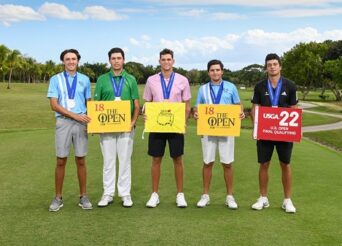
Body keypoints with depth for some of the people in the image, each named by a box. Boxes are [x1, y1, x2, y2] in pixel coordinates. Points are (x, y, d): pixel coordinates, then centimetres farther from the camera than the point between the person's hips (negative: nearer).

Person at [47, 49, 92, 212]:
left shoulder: (84, 80, 9)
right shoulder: (56, 79, 3)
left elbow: (89, 102, 14)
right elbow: (54, 105, -5)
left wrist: (92, 120, -2)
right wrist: (75, 115, -13)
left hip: (81, 123, 1)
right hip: (63, 122, -1)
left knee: (81, 160, 4)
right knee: (61, 161, 2)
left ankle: (83, 197, 13)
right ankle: (58, 198, 12)